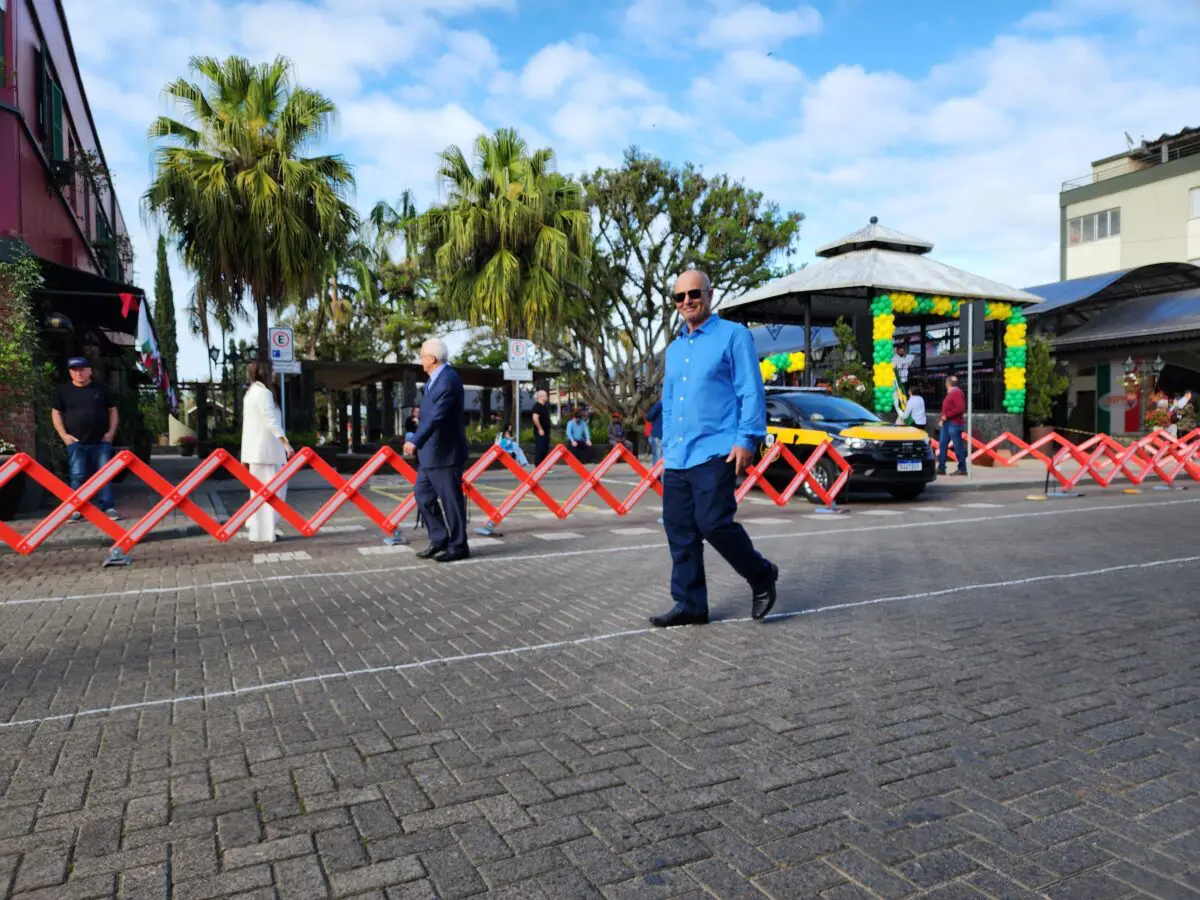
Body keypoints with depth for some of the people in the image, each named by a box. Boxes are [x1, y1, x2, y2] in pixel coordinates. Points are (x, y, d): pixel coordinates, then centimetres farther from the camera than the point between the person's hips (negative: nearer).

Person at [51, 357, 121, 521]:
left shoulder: (101, 389, 6)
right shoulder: (63, 390, 6)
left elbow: (112, 410, 10)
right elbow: (56, 413, 8)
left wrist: (111, 432, -1)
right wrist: (64, 435, -3)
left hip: (101, 441, 0)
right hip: (76, 442, 0)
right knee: (77, 476, 0)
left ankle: (108, 506, 3)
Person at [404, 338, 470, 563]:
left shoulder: (448, 380, -19)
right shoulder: (434, 379, 13)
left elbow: (437, 417, -28)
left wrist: (415, 442, -30)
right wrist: (418, 443, 20)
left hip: (445, 452, -10)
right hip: (430, 452, 10)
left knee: (450, 499, -1)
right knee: (423, 493, 13)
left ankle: (458, 546, 10)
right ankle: (439, 539, 21)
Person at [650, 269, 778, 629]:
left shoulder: (734, 336, -1)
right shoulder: (673, 349, 20)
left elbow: (751, 392, -7)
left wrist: (747, 440, -15)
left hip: (715, 452, -7)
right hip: (677, 457, 7)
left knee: (713, 523, -13)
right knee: (680, 531, 5)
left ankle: (762, 576, 13)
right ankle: (690, 604, 15)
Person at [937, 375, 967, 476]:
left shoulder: (957, 393, -12)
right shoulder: (951, 393, 17)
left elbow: (960, 408, -22)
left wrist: (947, 416, -19)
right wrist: (943, 418, 10)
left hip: (954, 424, -10)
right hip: (947, 423, 10)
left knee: (958, 446, -4)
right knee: (943, 445, 8)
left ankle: (962, 469, 1)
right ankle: (941, 468, 10)